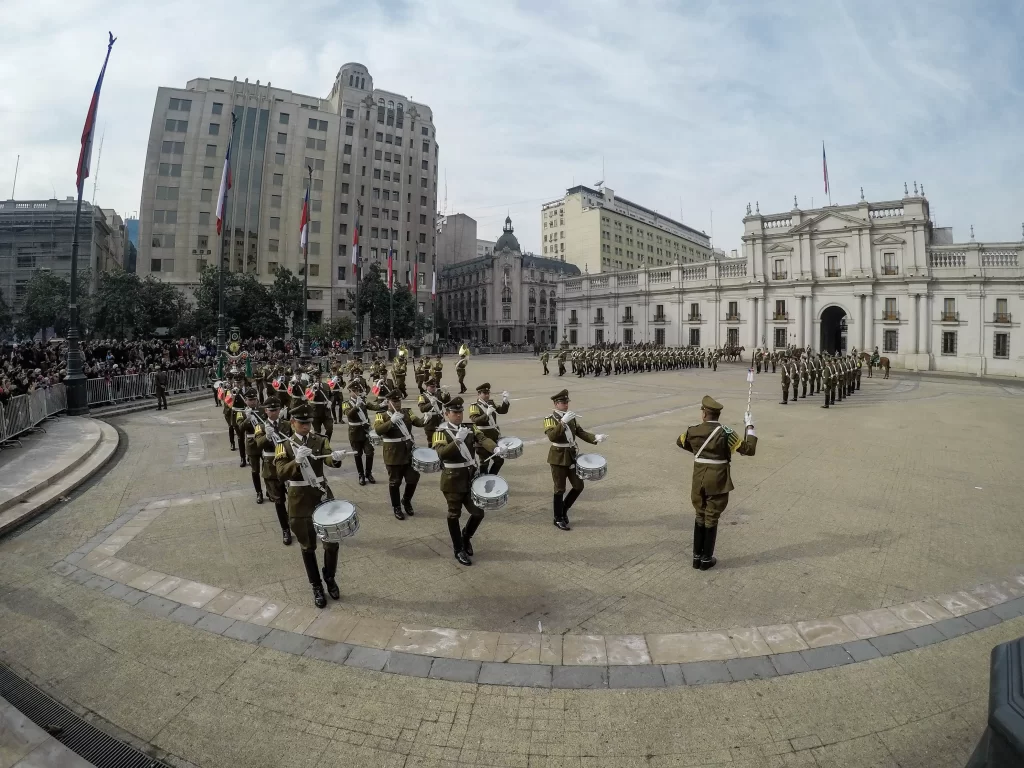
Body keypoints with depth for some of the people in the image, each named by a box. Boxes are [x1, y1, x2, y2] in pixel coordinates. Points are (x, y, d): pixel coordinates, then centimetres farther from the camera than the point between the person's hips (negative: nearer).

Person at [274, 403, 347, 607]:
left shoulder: (321, 440, -1)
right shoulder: (284, 446, -4)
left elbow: (329, 460, -20)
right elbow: (281, 474, -18)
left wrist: (336, 457, -44)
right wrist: (297, 460, -37)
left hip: (323, 496, 1)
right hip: (299, 502, -1)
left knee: (332, 542, 5)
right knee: (308, 547, 11)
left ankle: (330, 578, 31)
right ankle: (316, 587, 29)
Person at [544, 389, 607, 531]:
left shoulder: (571, 417, 7)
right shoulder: (550, 419, -12)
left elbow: (580, 432, 7)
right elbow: (552, 436, -28)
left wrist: (595, 438, -8)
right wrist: (563, 422, -35)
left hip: (572, 455, 6)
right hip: (558, 457, -6)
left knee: (579, 486, 7)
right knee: (560, 489, 2)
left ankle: (563, 509, 28)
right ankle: (558, 519, 18)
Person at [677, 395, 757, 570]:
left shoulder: (693, 431, -4)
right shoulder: (725, 433, -15)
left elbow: (680, 441, 17)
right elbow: (749, 449, -12)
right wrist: (749, 427, -2)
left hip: (699, 480, 3)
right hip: (717, 482, -3)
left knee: (700, 517, 18)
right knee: (711, 519, 10)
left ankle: (697, 556, 25)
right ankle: (706, 559, 20)